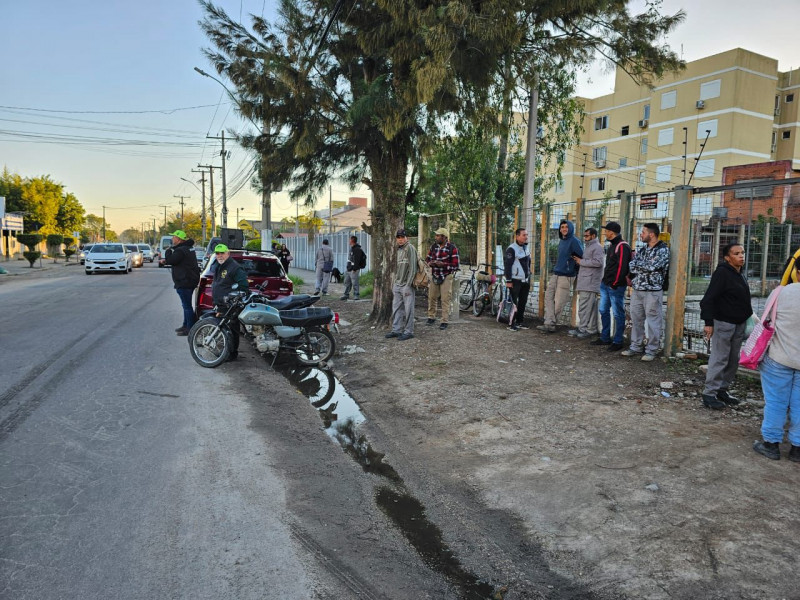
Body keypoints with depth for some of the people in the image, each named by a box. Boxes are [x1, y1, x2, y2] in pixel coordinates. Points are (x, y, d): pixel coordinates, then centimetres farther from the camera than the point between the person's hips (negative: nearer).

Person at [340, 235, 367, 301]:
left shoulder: (357, 249, -15)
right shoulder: (352, 248, 17)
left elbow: (357, 260, -22)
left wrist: (354, 269, -25)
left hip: (354, 269, -10)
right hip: (348, 269, 10)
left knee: (354, 283, -6)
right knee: (347, 282, 13)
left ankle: (356, 296, 1)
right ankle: (346, 294, 21)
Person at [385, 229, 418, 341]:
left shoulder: (410, 248, -10)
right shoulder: (398, 249, 15)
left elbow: (412, 268, -15)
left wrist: (408, 285, -17)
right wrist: (394, 282, 17)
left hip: (406, 285, -8)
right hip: (397, 284, 8)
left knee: (408, 310, -2)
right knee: (396, 308, 12)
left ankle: (408, 332, 6)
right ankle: (396, 330, 20)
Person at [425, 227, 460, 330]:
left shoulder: (452, 248, -11)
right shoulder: (434, 246, 5)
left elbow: (455, 265, -12)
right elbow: (427, 258, 13)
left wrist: (443, 264, -25)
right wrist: (430, 263, -11)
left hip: (446, 276, -5)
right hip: (434, 276, 5)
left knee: (445, 299, -2)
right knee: (431, 297, 9)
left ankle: (444, 321, 5)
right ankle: (431, 317, 26)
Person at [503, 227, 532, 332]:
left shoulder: (526, 248, 15)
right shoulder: (511, 249, -11)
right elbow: (507, 265, -14)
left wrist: (529, 277, 19)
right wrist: (508, 280, -17)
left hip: (525, 280, 8)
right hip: (515, 281, -8)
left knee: (523, 302, 10)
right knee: (514, 302, -6)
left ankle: (520, 321, 20)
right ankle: (511, 324, -1)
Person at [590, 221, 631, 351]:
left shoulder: (622, 247, -16)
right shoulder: (611, 245, 15)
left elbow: (622, 267, -20)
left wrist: (615, 284, -18)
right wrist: (605, 281, 15)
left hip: (616, 287, -10)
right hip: (605, 285, 10)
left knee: (618, 314, 0)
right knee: (604, 311, 15)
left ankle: (618, 342, 7)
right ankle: (605, 338, 25)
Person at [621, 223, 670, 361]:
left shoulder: (663, 249, -8)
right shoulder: (643, 249, 13)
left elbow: (652, 266, -19)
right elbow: (632, 266, 4)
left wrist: (637, 264, -5)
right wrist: (645, 268, -12)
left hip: (653, 291, -7)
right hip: (637, 290, 7)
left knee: (653, 321, 0)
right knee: (636, 319, 11)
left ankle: (651, 351, 8)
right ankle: (636, 347, 22)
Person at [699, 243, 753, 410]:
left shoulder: (740, 274, 13)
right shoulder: (722, 273, -14)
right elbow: (709, 298, -19)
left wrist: (748, 317, 17)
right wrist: (708, 322, -22)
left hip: (739, 324, 9)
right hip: (723, 322, -9)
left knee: (734, 359, 12)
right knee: (719, 359, -7)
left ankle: (722, 390, 22)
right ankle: (709, 394, -1)